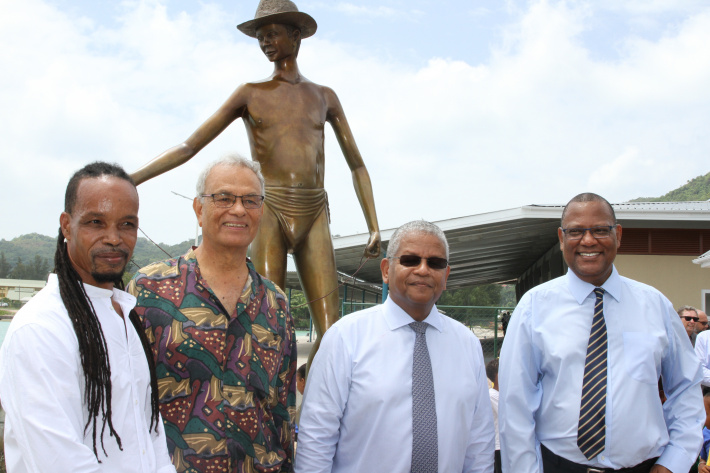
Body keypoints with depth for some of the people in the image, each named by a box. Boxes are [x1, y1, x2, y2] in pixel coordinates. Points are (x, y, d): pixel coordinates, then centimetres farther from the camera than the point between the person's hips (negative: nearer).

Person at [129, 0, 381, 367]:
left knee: (331, 332, -7)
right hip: (271, 209, -2)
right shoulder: (251, 93, 12)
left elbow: (356, 165, 19)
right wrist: (129, 179, 3)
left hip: (315, 213, 2)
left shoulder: (324, 97, 17)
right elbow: (188, 147, 10)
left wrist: (373, 226, 10)